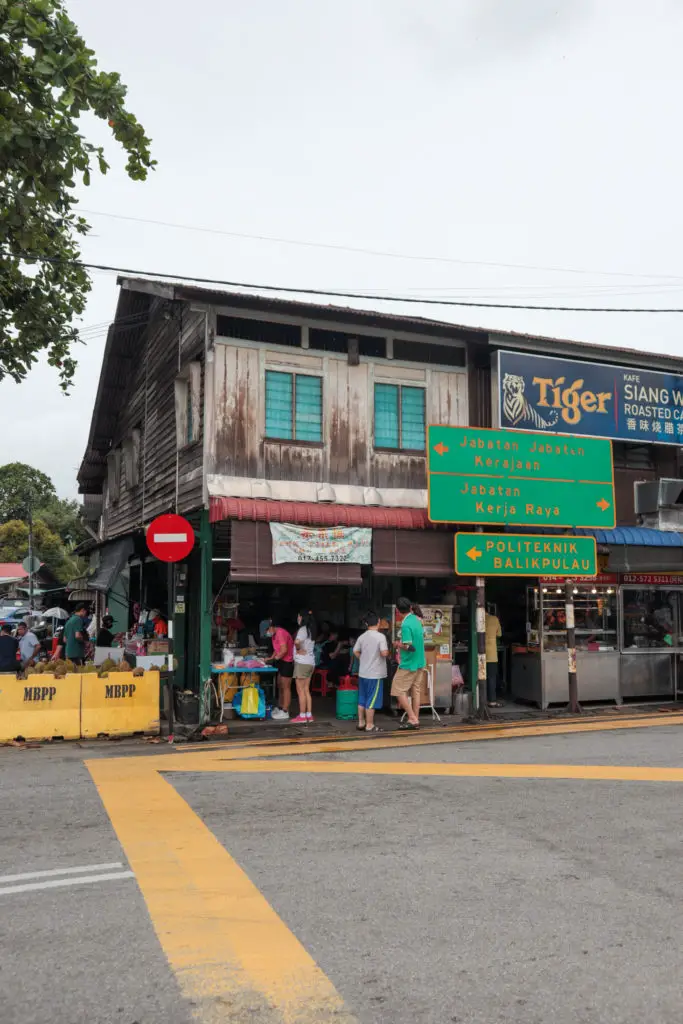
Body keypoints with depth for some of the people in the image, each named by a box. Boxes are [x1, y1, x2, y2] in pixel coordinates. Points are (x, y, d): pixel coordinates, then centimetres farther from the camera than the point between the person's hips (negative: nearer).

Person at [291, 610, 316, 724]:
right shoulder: (310, 630, 14)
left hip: (302, 662, -8)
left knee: (300, 690, -3)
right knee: (306, 690, 12)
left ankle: (302, 716, -2)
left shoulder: (303, 629, -13)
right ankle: (309, 715, 12)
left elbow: (297, 641, -31)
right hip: (310, 662, 8)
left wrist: (299, 649, -14)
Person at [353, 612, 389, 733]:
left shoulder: (362, 637, 4)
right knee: (372, 700, -1)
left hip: (363, 673, 6)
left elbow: (355, 652, 10)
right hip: (375, 674, -6)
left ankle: (361, 723, 21)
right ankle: (369, 725, 3)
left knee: (362, 699, 14)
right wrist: (388, 652, -1)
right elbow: (384, 653, -22)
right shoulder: (380, 636, -14)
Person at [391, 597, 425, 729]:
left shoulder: (406, 625, -22)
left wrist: (399, 645, -7)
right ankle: (416, 720, 15)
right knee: (415, 691, 12)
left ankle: (412, 719, -1)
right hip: (420, 662, 8)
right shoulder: (416, 619, 4)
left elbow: (409, 647, -23)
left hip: (408, 664, -8)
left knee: (399, 691, 0)